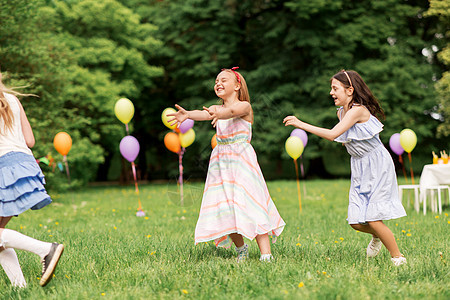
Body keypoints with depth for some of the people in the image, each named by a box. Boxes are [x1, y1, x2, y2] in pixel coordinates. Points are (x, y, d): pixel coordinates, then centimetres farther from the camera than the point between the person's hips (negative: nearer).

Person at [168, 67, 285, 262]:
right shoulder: (217, 109, 13)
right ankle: (241, 249, 23)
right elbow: (206, 114, -10)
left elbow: (232, 111, -26)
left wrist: (218, 114, -50)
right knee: (224, 209, 1)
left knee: (250, 206, -14)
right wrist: (187, 114, -34)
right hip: (220, 163, 5)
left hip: (241, 160, -5)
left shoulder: (244, 106, -1)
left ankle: (266, 255, -17)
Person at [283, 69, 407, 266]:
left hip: (377, 165, -8)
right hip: (359, 168, 8)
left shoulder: (358, 110, -21)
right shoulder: (341, 112, 6)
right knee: (356, 222, 3)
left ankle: (398, 258, 6)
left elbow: (332, 134, -32)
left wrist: (301, 124, -30)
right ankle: (376, 236, 35)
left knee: (373, 219, -10)